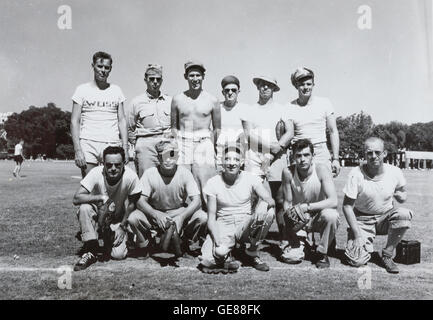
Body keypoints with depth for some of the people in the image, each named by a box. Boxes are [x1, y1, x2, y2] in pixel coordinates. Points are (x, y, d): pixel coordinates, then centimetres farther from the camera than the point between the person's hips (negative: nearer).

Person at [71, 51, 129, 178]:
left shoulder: (116, 90, 13)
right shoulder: (82, 89, 7)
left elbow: (122, 120, 11)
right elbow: (75, 121, 2)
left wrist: (125, 148, 1)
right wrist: (77, 150, -8)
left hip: (112, 145, 1)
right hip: (88, 144, -1)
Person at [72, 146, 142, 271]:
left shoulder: (131, 177, -24)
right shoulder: (96, 173, -25)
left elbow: (132, 204, -9)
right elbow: (76, 198, -31)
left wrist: (122, 227, -12)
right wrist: (101, 197, -43)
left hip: (117, 219, 1)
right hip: (97, 216, 0)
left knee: (118, 255, -17)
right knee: (85, 208, -33)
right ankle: (90, 251, -18)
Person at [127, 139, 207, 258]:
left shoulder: (185, 173, -13)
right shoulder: (149, 174, -13)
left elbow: (196, 201, -18)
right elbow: (140, 201, -16)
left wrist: (182, 217, -36)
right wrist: (156, 214, -35)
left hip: (180, 213, 0)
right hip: (155, 214, 0)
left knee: (202, 217, -27)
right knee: (133, 218, -27)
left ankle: (191, 246, 2)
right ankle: (145, 245, 3)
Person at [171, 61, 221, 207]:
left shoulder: (212, 100, 6)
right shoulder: (177, 99, 10)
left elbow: (217, 128, 11)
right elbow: (173, 126, 14)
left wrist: (215, 149, 3)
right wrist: (175, 145, 3)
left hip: (204, 143, -1)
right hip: (182, 143, 1)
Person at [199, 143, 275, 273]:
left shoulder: (250, 178, -4)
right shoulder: (213, 183, -6)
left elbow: (270, 200, -14)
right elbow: (211, 218, -7)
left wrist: (264, 205, -39)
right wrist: (217, 240, -23)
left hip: (245, 226, 2)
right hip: (223, 227, -2)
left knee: (269, 213, -29)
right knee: (207, 261, -30)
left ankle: (252, 253, -6)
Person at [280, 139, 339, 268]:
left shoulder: (321, 169, -21)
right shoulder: (288, 172, -15)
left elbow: (333, 201, -29)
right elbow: (287, 202, -5)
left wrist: (307, 207, -36)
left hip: (319, 216, -1)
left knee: (330, 215, -36)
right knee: (290, 257, -17)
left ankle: (322, 253, -9)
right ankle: (300, 243, 23)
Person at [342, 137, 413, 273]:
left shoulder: (395, 172, -11)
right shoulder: (356, 174, -19)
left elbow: (403, 193, 9)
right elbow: (347, 206, -14)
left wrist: (400, 195, -17)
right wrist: (357, 234, -20)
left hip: (386, 216, 3)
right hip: (363, 219, -3)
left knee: (404, 214, -32)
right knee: (356, 260, -22)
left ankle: (387, 255, -10)